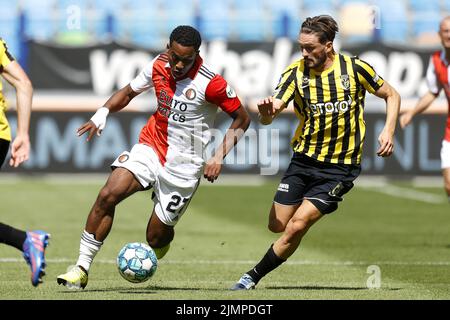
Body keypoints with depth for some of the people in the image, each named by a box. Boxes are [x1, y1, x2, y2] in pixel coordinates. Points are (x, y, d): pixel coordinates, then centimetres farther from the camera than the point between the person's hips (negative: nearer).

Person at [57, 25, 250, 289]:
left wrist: (219, 157, -14)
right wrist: (103, 113, -3)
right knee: (108, 195, -21)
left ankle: (165, 237, 41)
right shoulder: (158, 67, -2)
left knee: (156, 238, 0)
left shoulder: (210, 82, -17)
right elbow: (128, 92, 15)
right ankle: (82, 269, -15)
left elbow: (242, 119, -7)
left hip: (184, 165, -4)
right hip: (150, 147, 4)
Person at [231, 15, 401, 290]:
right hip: (303, 160, 3)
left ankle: (252, 277, 0)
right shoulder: (296, 72, -7)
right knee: (277, 225, 8)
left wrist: (388, 131, -10)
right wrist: (266, 110, -40)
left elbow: (392, 95, 4)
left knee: (297, 226, -15)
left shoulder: (354, 68, -10)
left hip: (341, 167, -3)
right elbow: (268, 117, -15)